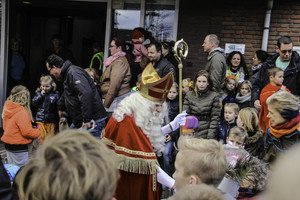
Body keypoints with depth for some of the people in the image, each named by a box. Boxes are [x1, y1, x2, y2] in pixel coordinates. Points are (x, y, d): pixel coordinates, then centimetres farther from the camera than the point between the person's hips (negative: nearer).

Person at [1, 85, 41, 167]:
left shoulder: (7, 109, 3)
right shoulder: (22, 112, -22)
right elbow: (27, 132, -24)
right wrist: (38, 132, -6)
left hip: (7, 144, 8)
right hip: (19, 148, -8)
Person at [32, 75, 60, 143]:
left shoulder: (55, 95, -2)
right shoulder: (39, 93, 5)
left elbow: (58, 107, -4)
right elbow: (34, 103, -6)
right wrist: (41, 95, -12)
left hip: (51, 120, -1)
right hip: (40, 119, 1)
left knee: (51, 136, 6)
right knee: (41, 136, 8)